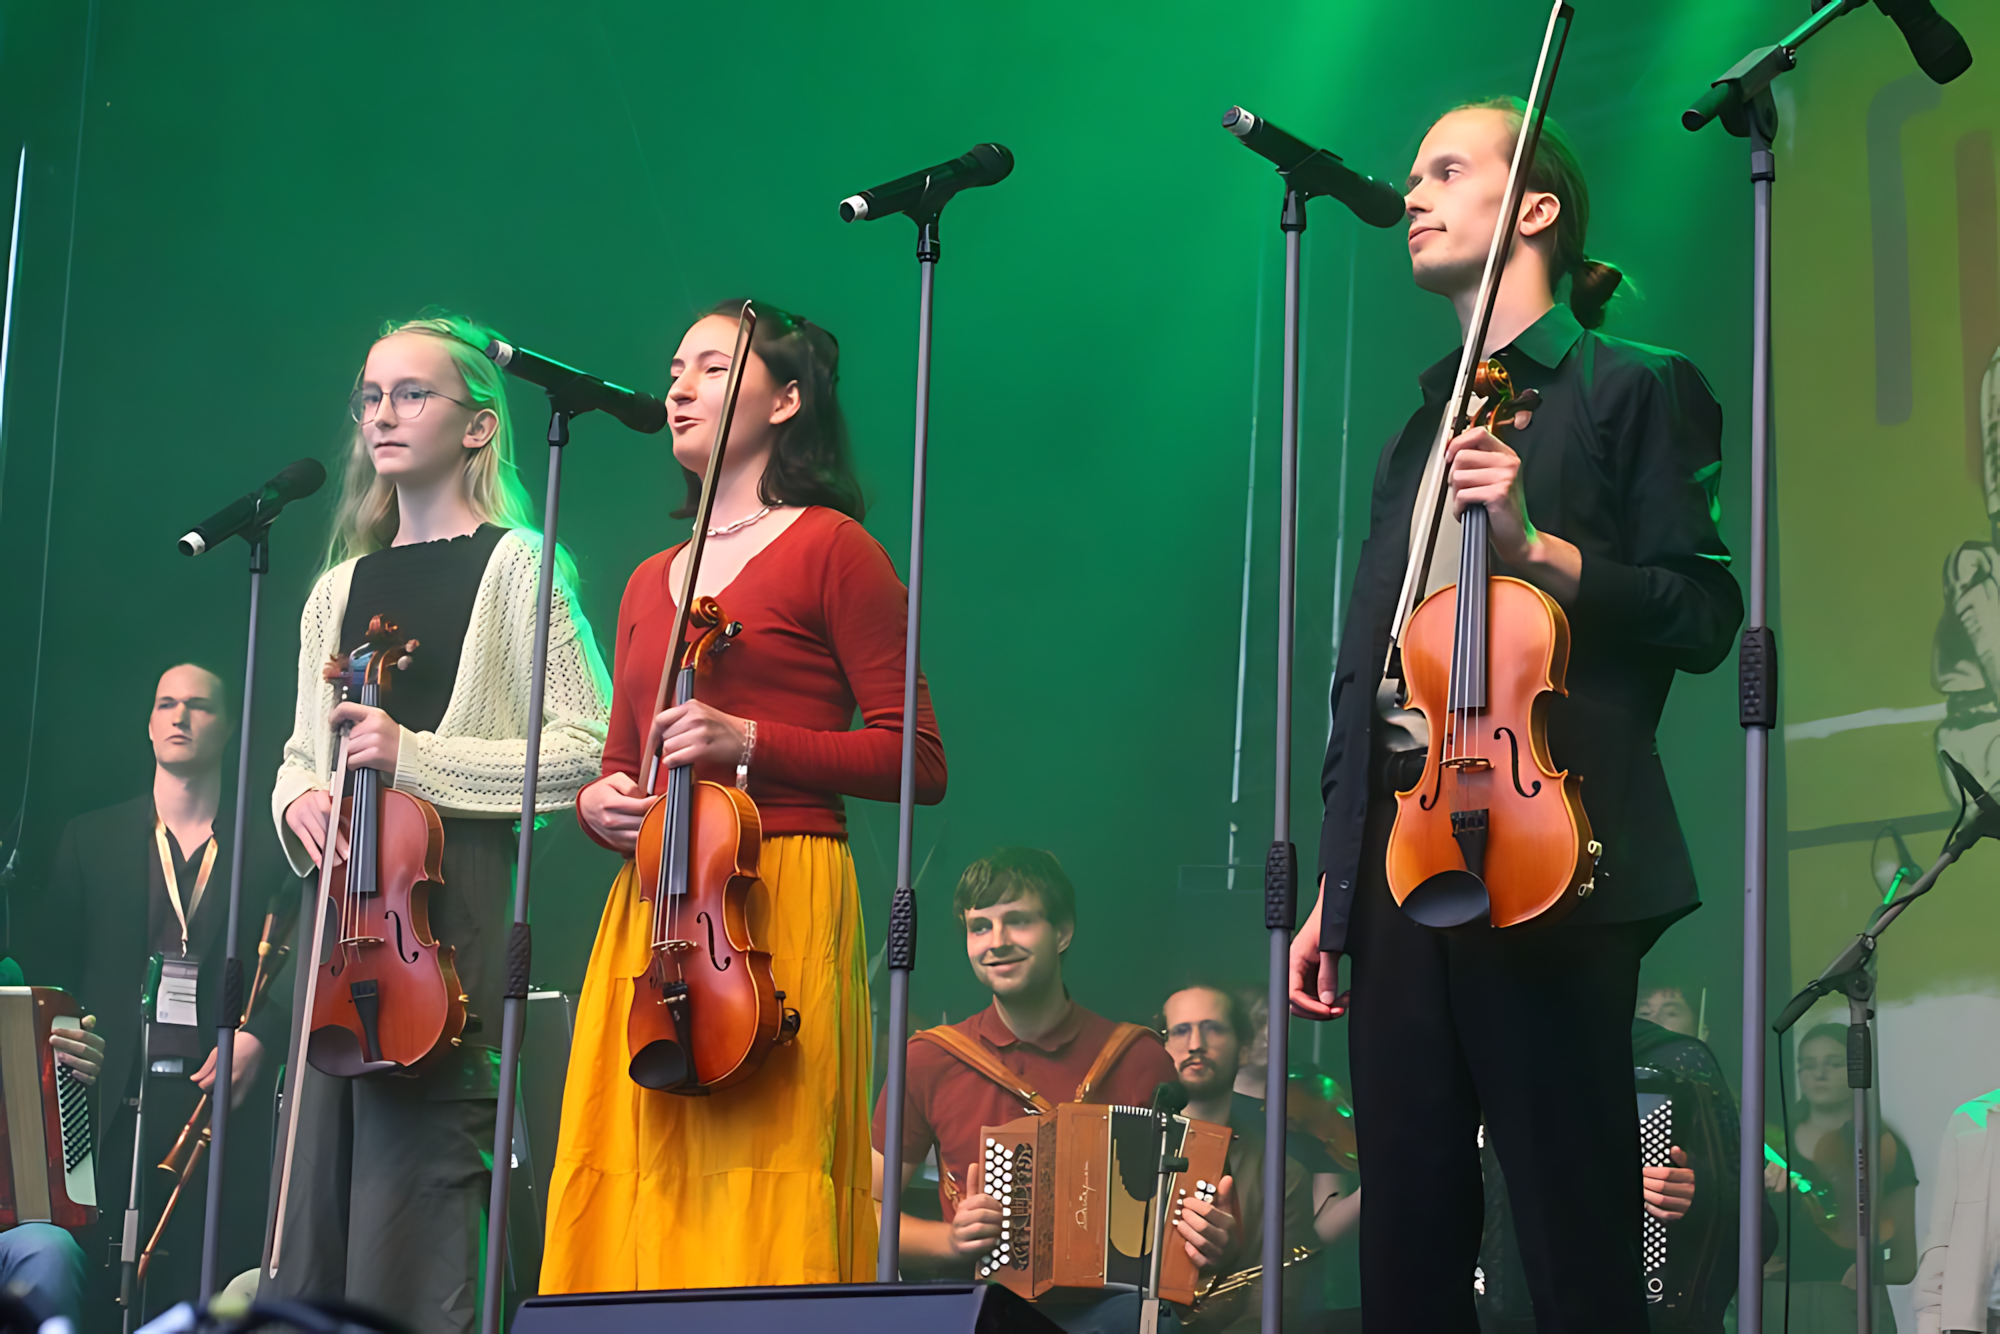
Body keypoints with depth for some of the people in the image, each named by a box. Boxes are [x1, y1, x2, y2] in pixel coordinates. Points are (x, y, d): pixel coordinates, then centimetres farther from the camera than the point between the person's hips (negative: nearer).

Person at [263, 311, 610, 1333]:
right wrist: (298, 796, 2)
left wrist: (414, 757, -15)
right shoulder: (341, 589, 19)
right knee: (315, 1199, 4)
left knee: (411, 1186, -13)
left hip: (453, 899, -6)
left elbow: (585, 751, -8)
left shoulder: (516, 567, 0)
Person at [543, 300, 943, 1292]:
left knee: (756, 1199, -13)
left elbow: (918, 761, -3)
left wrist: (749, 741, -12)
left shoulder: (831, 549, 3)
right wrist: (597, 801, 5)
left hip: (778, 902, -6)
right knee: (628, 1197, -2)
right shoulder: (651, 582, 22)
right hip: (647, 909, 6)